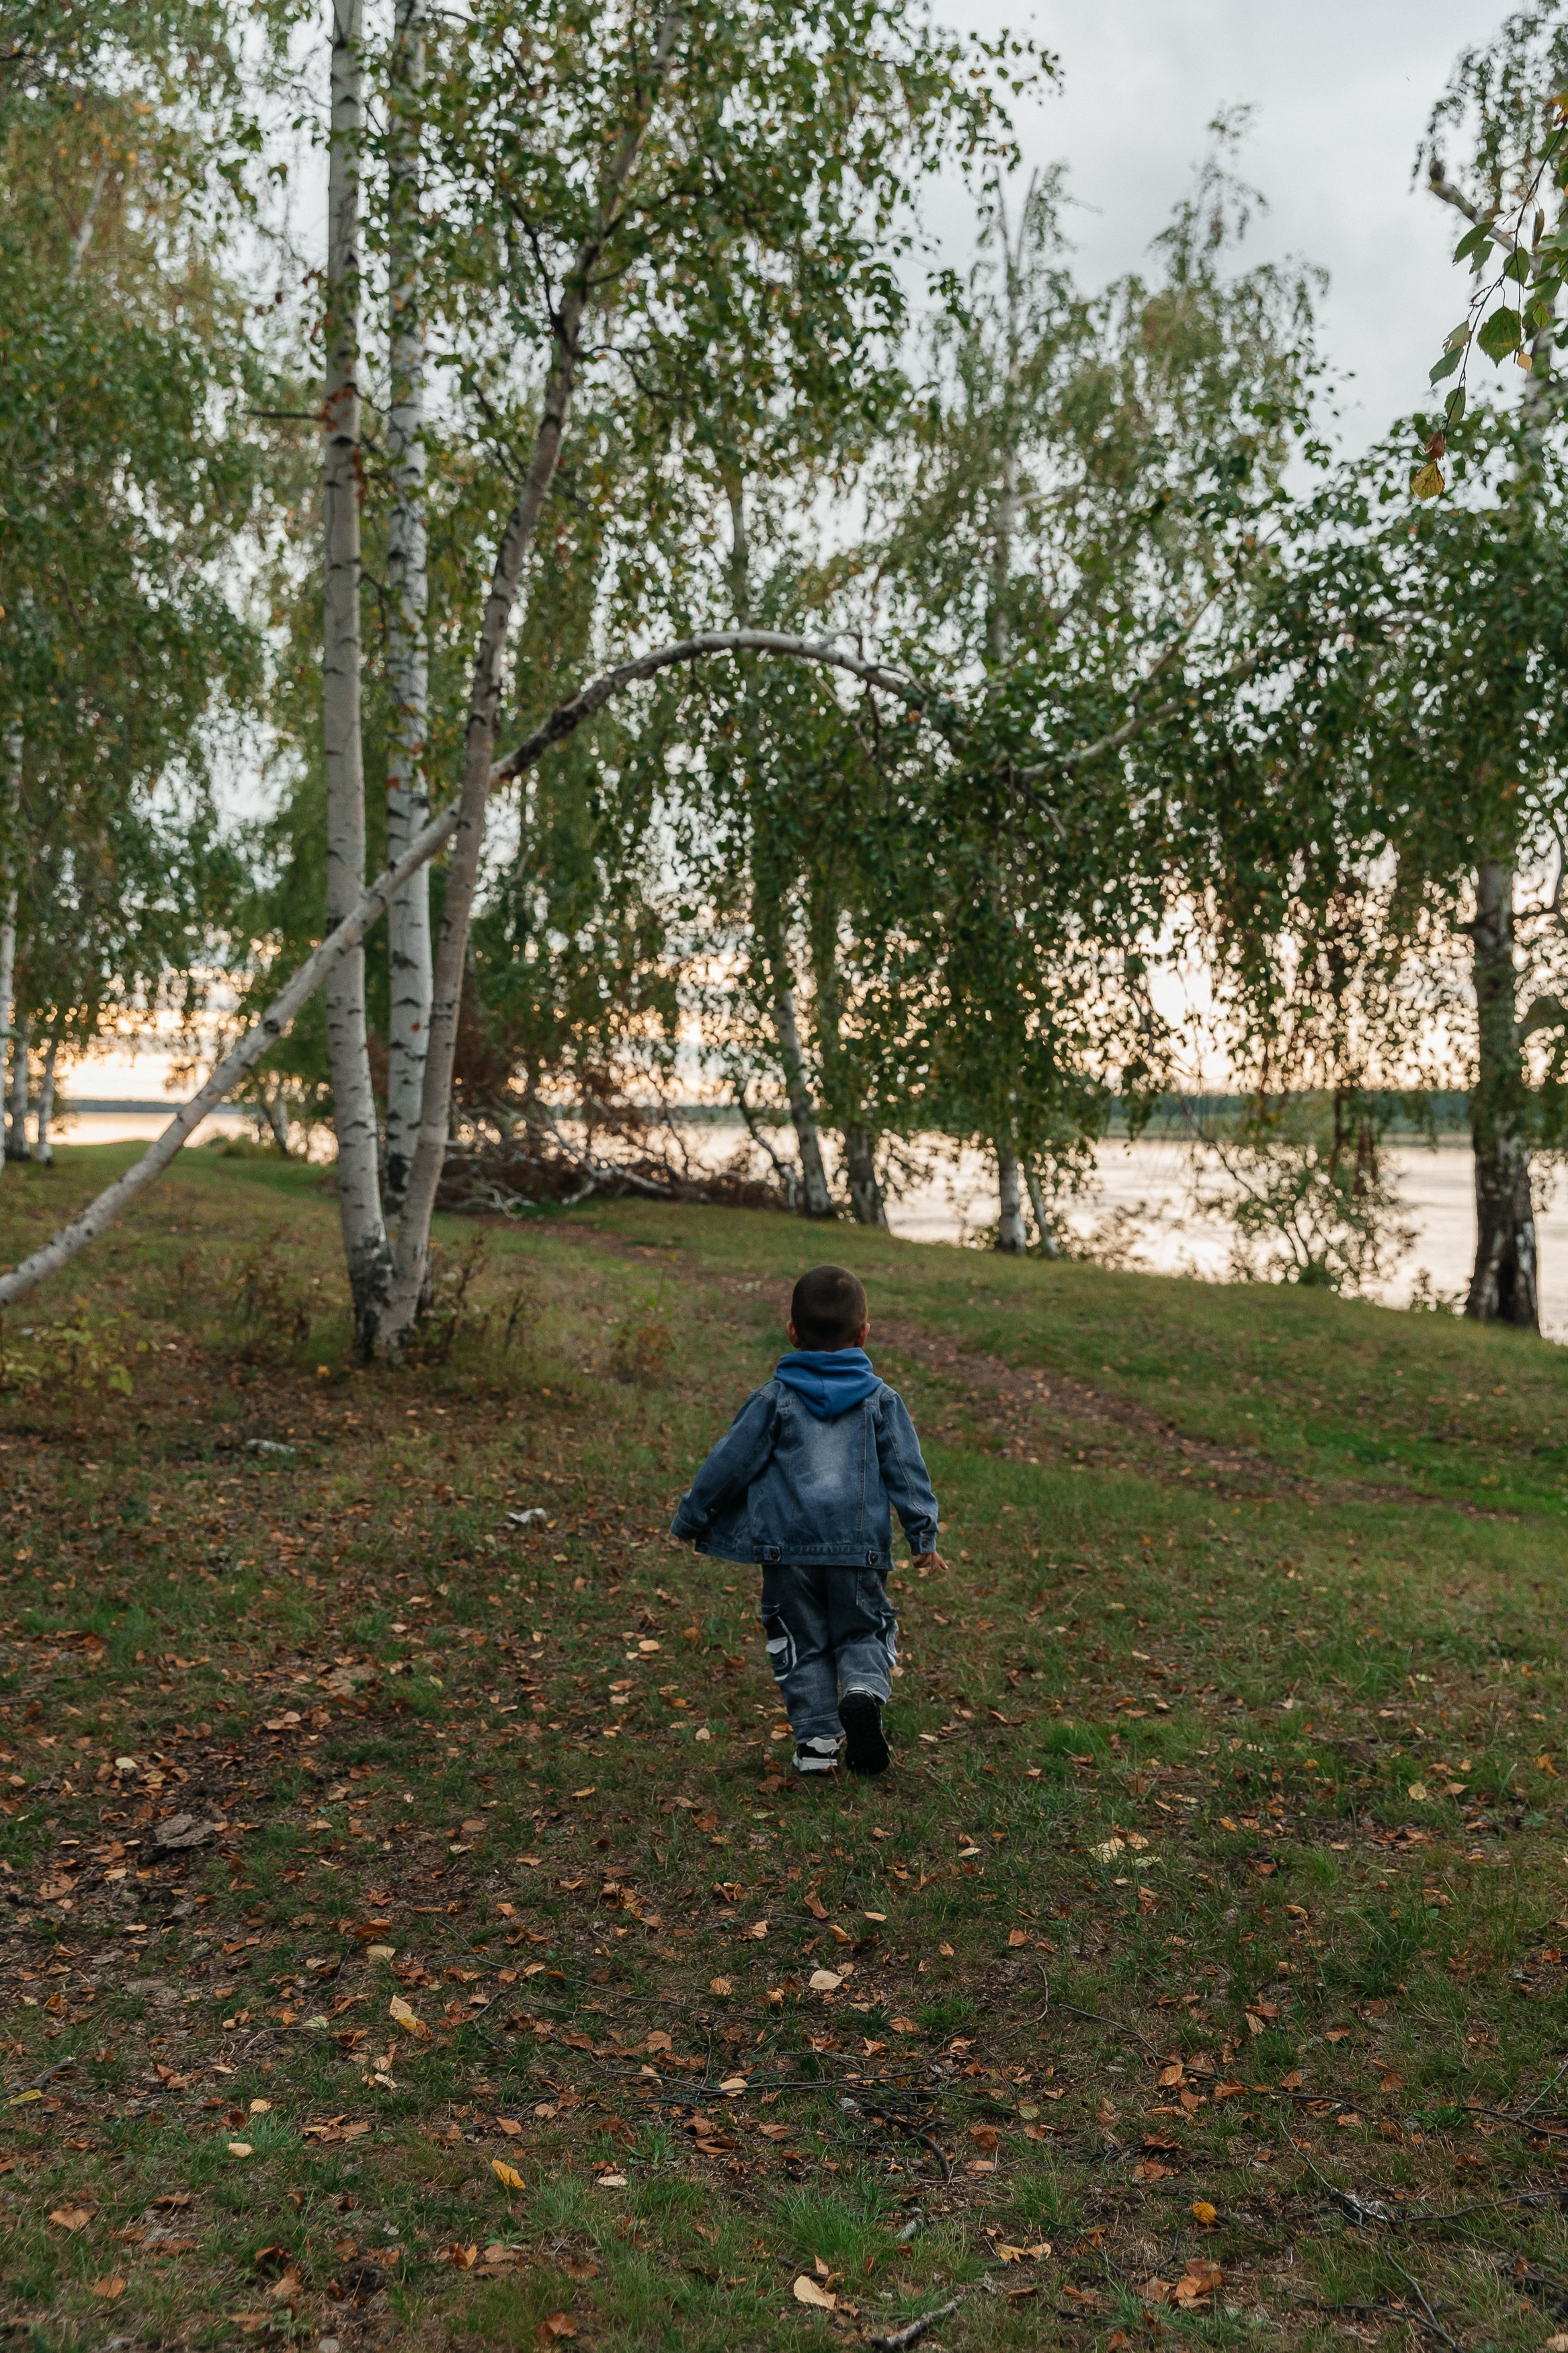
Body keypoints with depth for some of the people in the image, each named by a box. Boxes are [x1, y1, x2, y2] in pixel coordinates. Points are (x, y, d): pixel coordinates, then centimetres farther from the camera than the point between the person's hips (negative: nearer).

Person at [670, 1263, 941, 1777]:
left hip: (787, 1546, -1)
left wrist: (691, 1518, 12)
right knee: (863, 1634, 15)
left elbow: (730, 1462, 1)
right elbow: (907, 1470, 2)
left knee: (801, 1645, 12)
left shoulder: (774, 1399, -1)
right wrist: (923, 1535, 8)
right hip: (859, 1548, 1)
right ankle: (864, 1690, -13)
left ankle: (817, 1739, 8)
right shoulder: (881, 1400, 3)